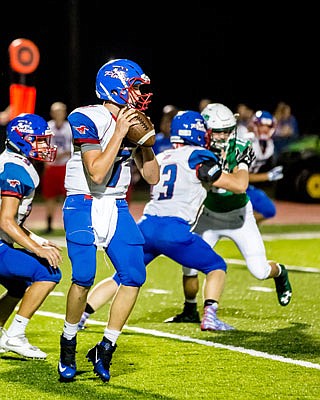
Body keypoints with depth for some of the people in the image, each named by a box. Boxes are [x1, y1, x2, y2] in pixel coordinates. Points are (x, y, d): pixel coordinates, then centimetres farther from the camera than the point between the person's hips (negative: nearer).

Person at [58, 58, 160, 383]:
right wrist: (119, 133, -20)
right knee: (84, 277, -19)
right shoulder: (88, 120, -14)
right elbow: (97, 173, -22)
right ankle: (68, 345, 5)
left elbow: (152, 177, 10)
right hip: (83, 206, -6)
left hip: (117, 208, 6)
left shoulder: (133, 123, 8)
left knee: (134, 276, -7)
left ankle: (105, 349, 6)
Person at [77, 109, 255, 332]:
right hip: (174, 230, -5)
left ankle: (79, 315, 6)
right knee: (217, 267, 13)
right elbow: (239, 185, 3)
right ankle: (210, 316, -4)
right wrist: (244, 164, 22)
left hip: (146, 225, 5)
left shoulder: (160, 158, 21)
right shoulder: (198, 157, 2)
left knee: (122, 278, 17)